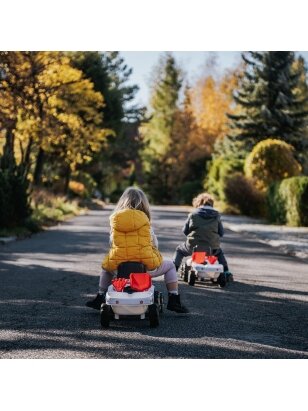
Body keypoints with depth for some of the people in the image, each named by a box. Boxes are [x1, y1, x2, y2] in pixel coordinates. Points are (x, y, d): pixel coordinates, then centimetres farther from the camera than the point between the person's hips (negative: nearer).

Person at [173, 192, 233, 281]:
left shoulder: (193, 214, 3)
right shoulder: (216, 216, 6)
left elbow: (185, 230, 6)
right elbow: (221, 233, 8)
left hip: (193, 246, -2)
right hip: (212, 248, 2)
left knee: (179, 250, 30)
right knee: (219, 252, 38)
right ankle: (226, 272, 28)